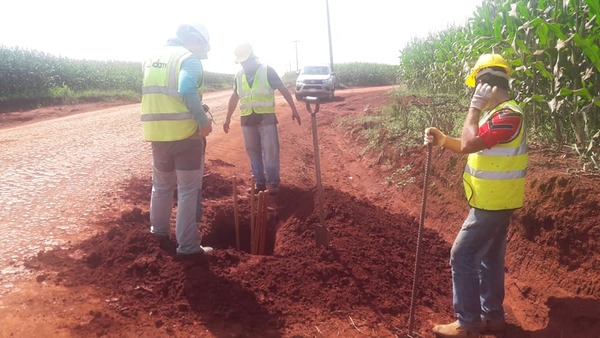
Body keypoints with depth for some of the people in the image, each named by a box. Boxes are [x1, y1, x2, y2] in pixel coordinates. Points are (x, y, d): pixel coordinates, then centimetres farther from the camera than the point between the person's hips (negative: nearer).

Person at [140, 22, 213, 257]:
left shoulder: (152, 58, 15)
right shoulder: (189, 58, -8)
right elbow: (187, 91, -25)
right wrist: (204, 121, -19)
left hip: (157, 133, 7)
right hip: (185, 134, -7)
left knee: (161, 185, 24)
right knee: (189, 191, 2)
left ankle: (159, 229, 40)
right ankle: (187, 245, 6)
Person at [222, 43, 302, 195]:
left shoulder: (267, 71, -2)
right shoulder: (239, 76, 10)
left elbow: (283, 90, -2)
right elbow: (234, 97, 19)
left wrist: (293, 109, -8)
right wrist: (228, 118, 19)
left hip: (266, 117, -4)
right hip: (247, 119, 4)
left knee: (270, 150, -4)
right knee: (253, 152, 7)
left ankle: (273, 182, 4)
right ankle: (259, 181, 16)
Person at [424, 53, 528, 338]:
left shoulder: (508, 114, -21)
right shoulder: (496, 113, 12)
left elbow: (469, 144, -28)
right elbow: (472, 147, 13)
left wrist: (475, 106, -19)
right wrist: (442, 140, -4)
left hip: (493, 203, -10)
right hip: (492, 200, 10)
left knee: (462, 256, -4)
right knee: (489, 258, 17)